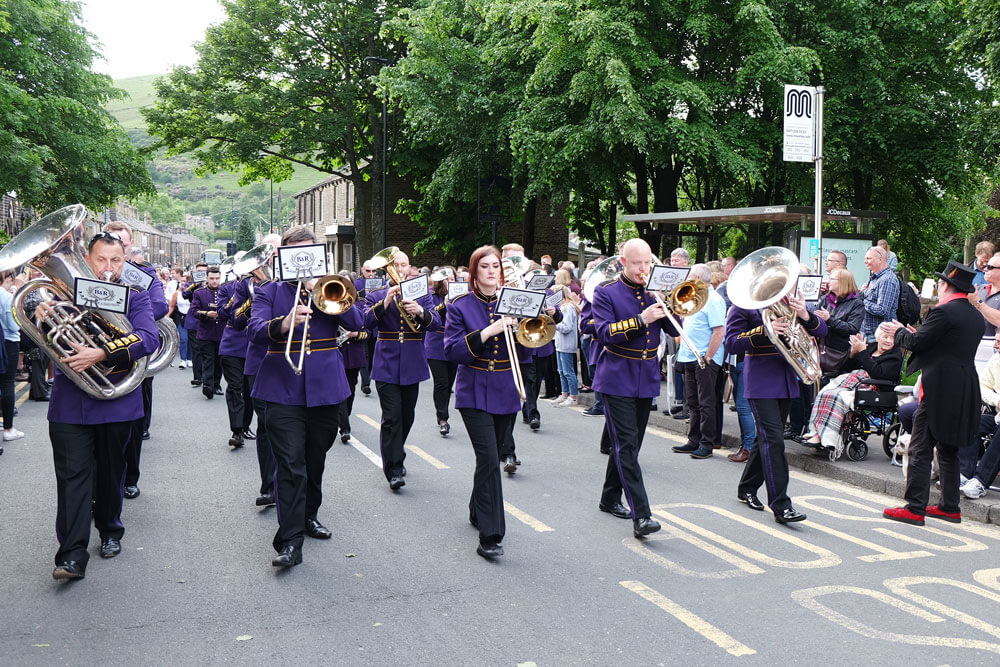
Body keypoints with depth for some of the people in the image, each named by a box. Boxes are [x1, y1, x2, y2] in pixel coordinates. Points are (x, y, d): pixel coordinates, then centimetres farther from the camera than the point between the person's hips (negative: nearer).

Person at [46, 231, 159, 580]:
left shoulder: (136, 297, 0)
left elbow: (149, 338, -16)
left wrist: (101, 354, -29)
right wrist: (43, 319, -19)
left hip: (117, 402, 0)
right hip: (70, 403, 0)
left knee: (111, 472, 15)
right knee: (73, 474, -5)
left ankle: (109, 530, 36)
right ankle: (72, 555, -3)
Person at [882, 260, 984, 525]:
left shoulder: (943, 312, -14)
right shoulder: (976, 316, 13)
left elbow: (917, 342, -14)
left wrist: (899, 332, 6)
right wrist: (913, 333, 20)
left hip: (939, 391, -9)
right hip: (964, 392, 9)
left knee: (920, 449, -4)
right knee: (948, 450, 17)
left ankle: (914, 508, -3)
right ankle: (950, 507, 22)